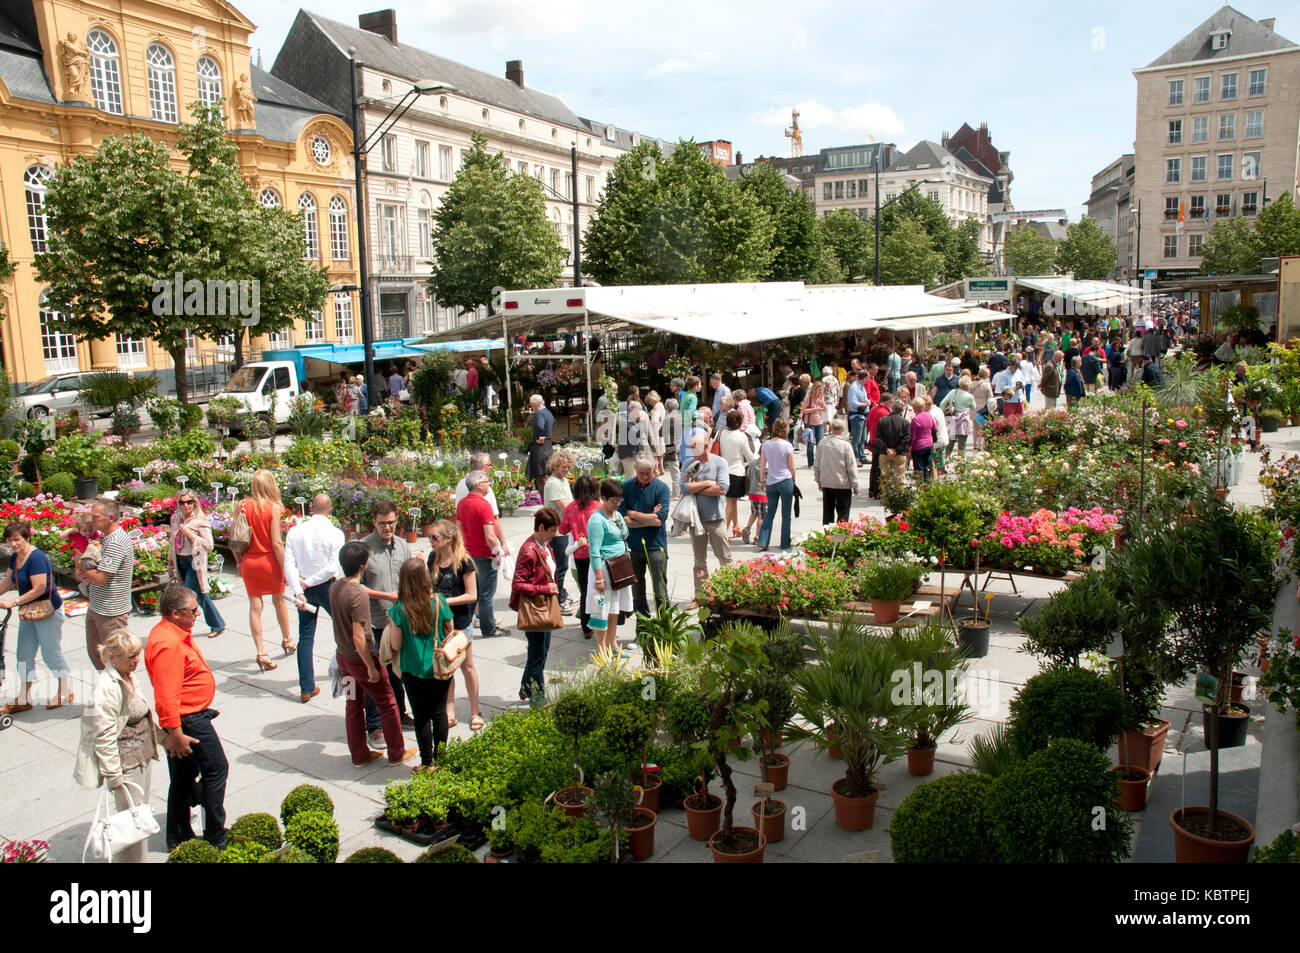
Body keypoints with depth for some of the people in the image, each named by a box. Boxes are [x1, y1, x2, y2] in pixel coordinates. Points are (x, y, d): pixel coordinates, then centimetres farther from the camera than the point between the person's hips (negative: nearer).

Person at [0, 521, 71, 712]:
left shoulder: (36, 558, -23)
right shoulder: (15, 558, 5)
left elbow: (39, 588, -25)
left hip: (48, 612, -9)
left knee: (51, 653, 2)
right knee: (24, 654, 12)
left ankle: (66, 692, 20)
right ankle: (24, 699, 21)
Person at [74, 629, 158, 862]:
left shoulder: (128, 677, 5)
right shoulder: (106, 688, -22)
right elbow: (104, 736, -22)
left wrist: (161, 736, 26)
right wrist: (114, 776, -20)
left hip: (143, 759, 9)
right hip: (126, 765, -9)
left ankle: (139, 858, 30)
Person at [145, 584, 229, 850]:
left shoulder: (173, 632, 8)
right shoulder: (168, 644, -27)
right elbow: (167, 697, -29)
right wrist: (175, 735, -26)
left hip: (183, 719, 10)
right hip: (188, 721, -10)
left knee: (184, 776, 18)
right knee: (216, 770, 1)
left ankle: (178, 837, 29)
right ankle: (215, 838, 11)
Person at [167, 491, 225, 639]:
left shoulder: (200, 521, -10)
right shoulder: (176, 518, 8)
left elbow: (209, 546, -15)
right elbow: (173, 544, 17)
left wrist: (191, 534, -21)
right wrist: (170, 565, 17)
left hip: (194, 563, -6)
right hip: (180, 562, 6)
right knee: (200, 595, 12)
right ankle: (217, 625, 23)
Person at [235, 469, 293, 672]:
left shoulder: (243, 505, -4)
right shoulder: (273, 507, -13)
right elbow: (276, 543, -15)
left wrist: (239, 563, 11)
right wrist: (286, 568, -9)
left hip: (249, 562, 2)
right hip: (269, 561, -2)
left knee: (255, 606, 6)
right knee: (279, 601, 18)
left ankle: (261, 652, 3)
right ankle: (286, 641, 36)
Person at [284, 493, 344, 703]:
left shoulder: (294, 532, -3)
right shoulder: (335, 533, -12)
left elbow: (289, 564, -8)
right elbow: (332, 567, -19)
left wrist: (299, 591, -12)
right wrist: (309, 582, -10)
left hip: (304, 590, 3)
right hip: (328, 588, -3)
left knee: (305, 638, 7)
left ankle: (306, 688, 8)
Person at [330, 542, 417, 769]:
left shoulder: (335, 588, -2)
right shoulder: (358, 595, -27)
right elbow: (358, 637, -27)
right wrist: (372, 667, -19)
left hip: (342, 656, 8)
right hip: (359, 659, -8)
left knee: (353, 705, 19)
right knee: (387, 704, 9)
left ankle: (359, 755, 29)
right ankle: (396, 753, 21)